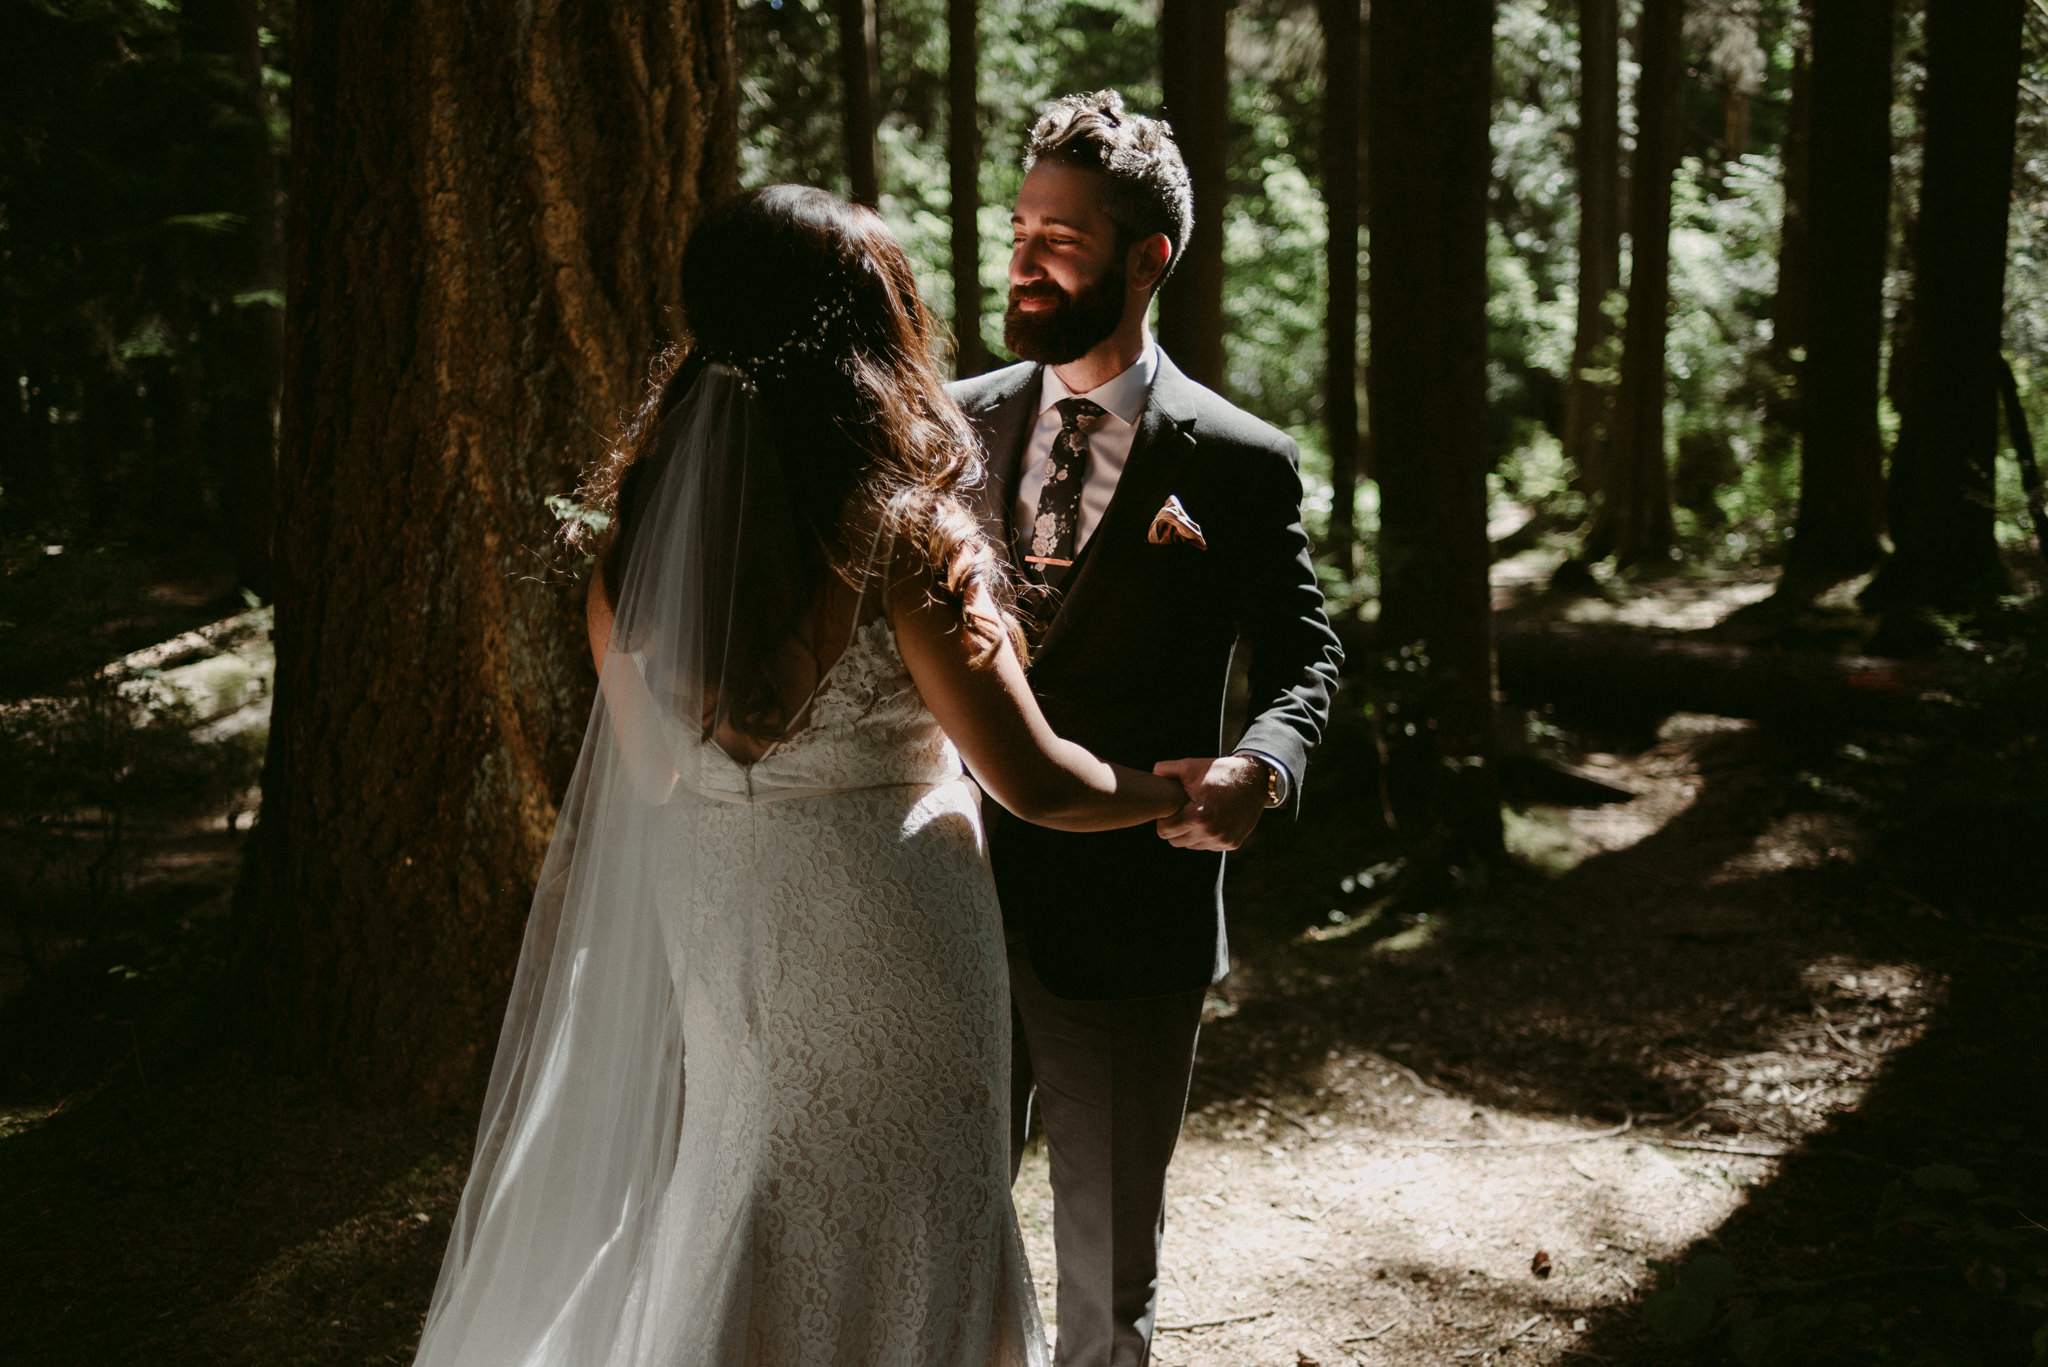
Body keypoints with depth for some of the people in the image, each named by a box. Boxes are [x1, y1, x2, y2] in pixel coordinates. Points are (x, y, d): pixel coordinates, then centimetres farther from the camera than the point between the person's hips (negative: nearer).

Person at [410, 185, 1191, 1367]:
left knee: (737, 1244, 22)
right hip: (882, 955, -5)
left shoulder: (645, 533, -3)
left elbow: (645, 775, 7)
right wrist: (1178, 792, 1)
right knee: (886, 1262, 12)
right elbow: (1033, 780, -16)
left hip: (712, 946, 6)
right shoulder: (900, 536, -20)